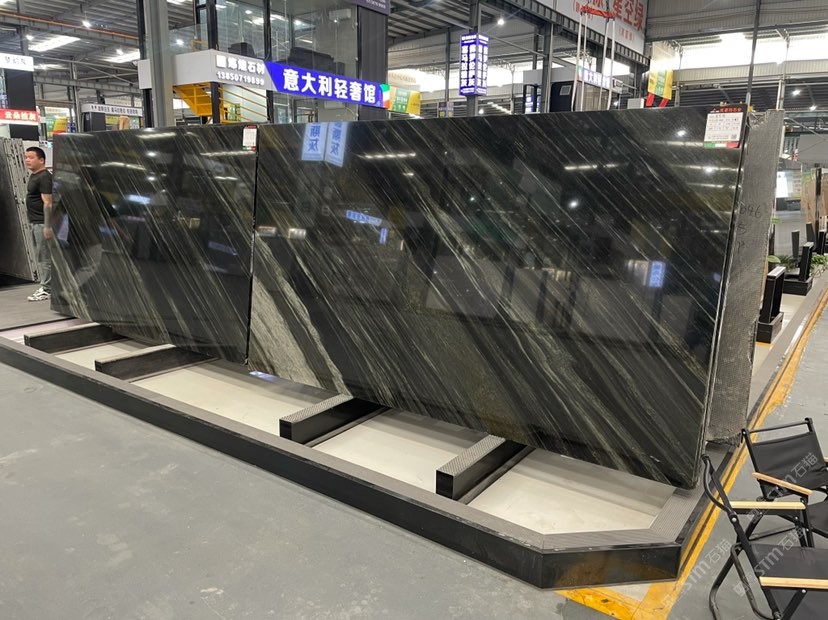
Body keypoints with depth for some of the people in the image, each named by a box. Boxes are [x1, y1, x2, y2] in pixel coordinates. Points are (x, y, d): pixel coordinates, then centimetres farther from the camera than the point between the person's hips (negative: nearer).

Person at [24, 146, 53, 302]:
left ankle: (47, 290, -3)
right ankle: (45, 286, 18)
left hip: (42, 223, -10)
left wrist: (47, 226, -23)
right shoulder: (33, 176, 17)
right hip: (35, 222, 10)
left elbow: (47, 203, -19)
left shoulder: (44, 177, -13)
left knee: (44, 256, -7)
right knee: (40, 255, 12)